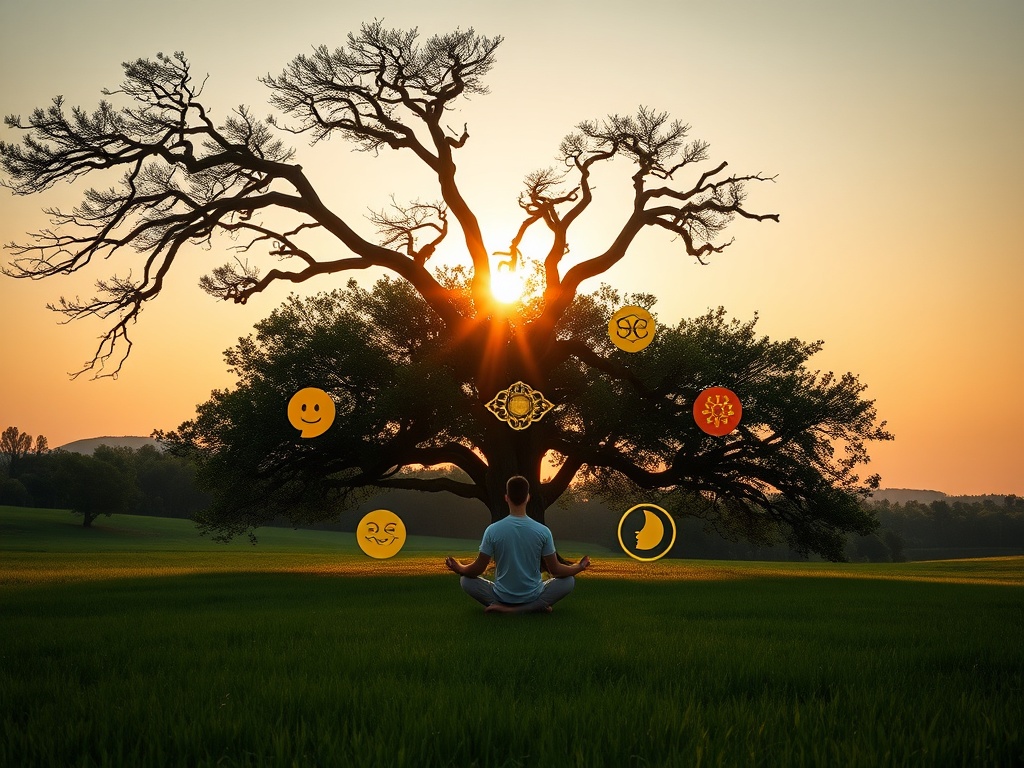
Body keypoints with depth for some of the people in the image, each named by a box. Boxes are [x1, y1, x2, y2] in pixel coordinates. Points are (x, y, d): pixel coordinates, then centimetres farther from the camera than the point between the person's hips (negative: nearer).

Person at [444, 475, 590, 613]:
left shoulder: (493, 530, -13)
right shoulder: (543, 531, -12)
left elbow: (478, 568, -6)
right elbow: (555, 570, -4)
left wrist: (458, 568, 16)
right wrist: (579, 567, 16)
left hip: (501, 596, 1)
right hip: (533, 596, 0)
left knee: (466, 580, 20)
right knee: (569, 580, 17)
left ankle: (502, 607, -4)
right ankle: (533, 607, -7)